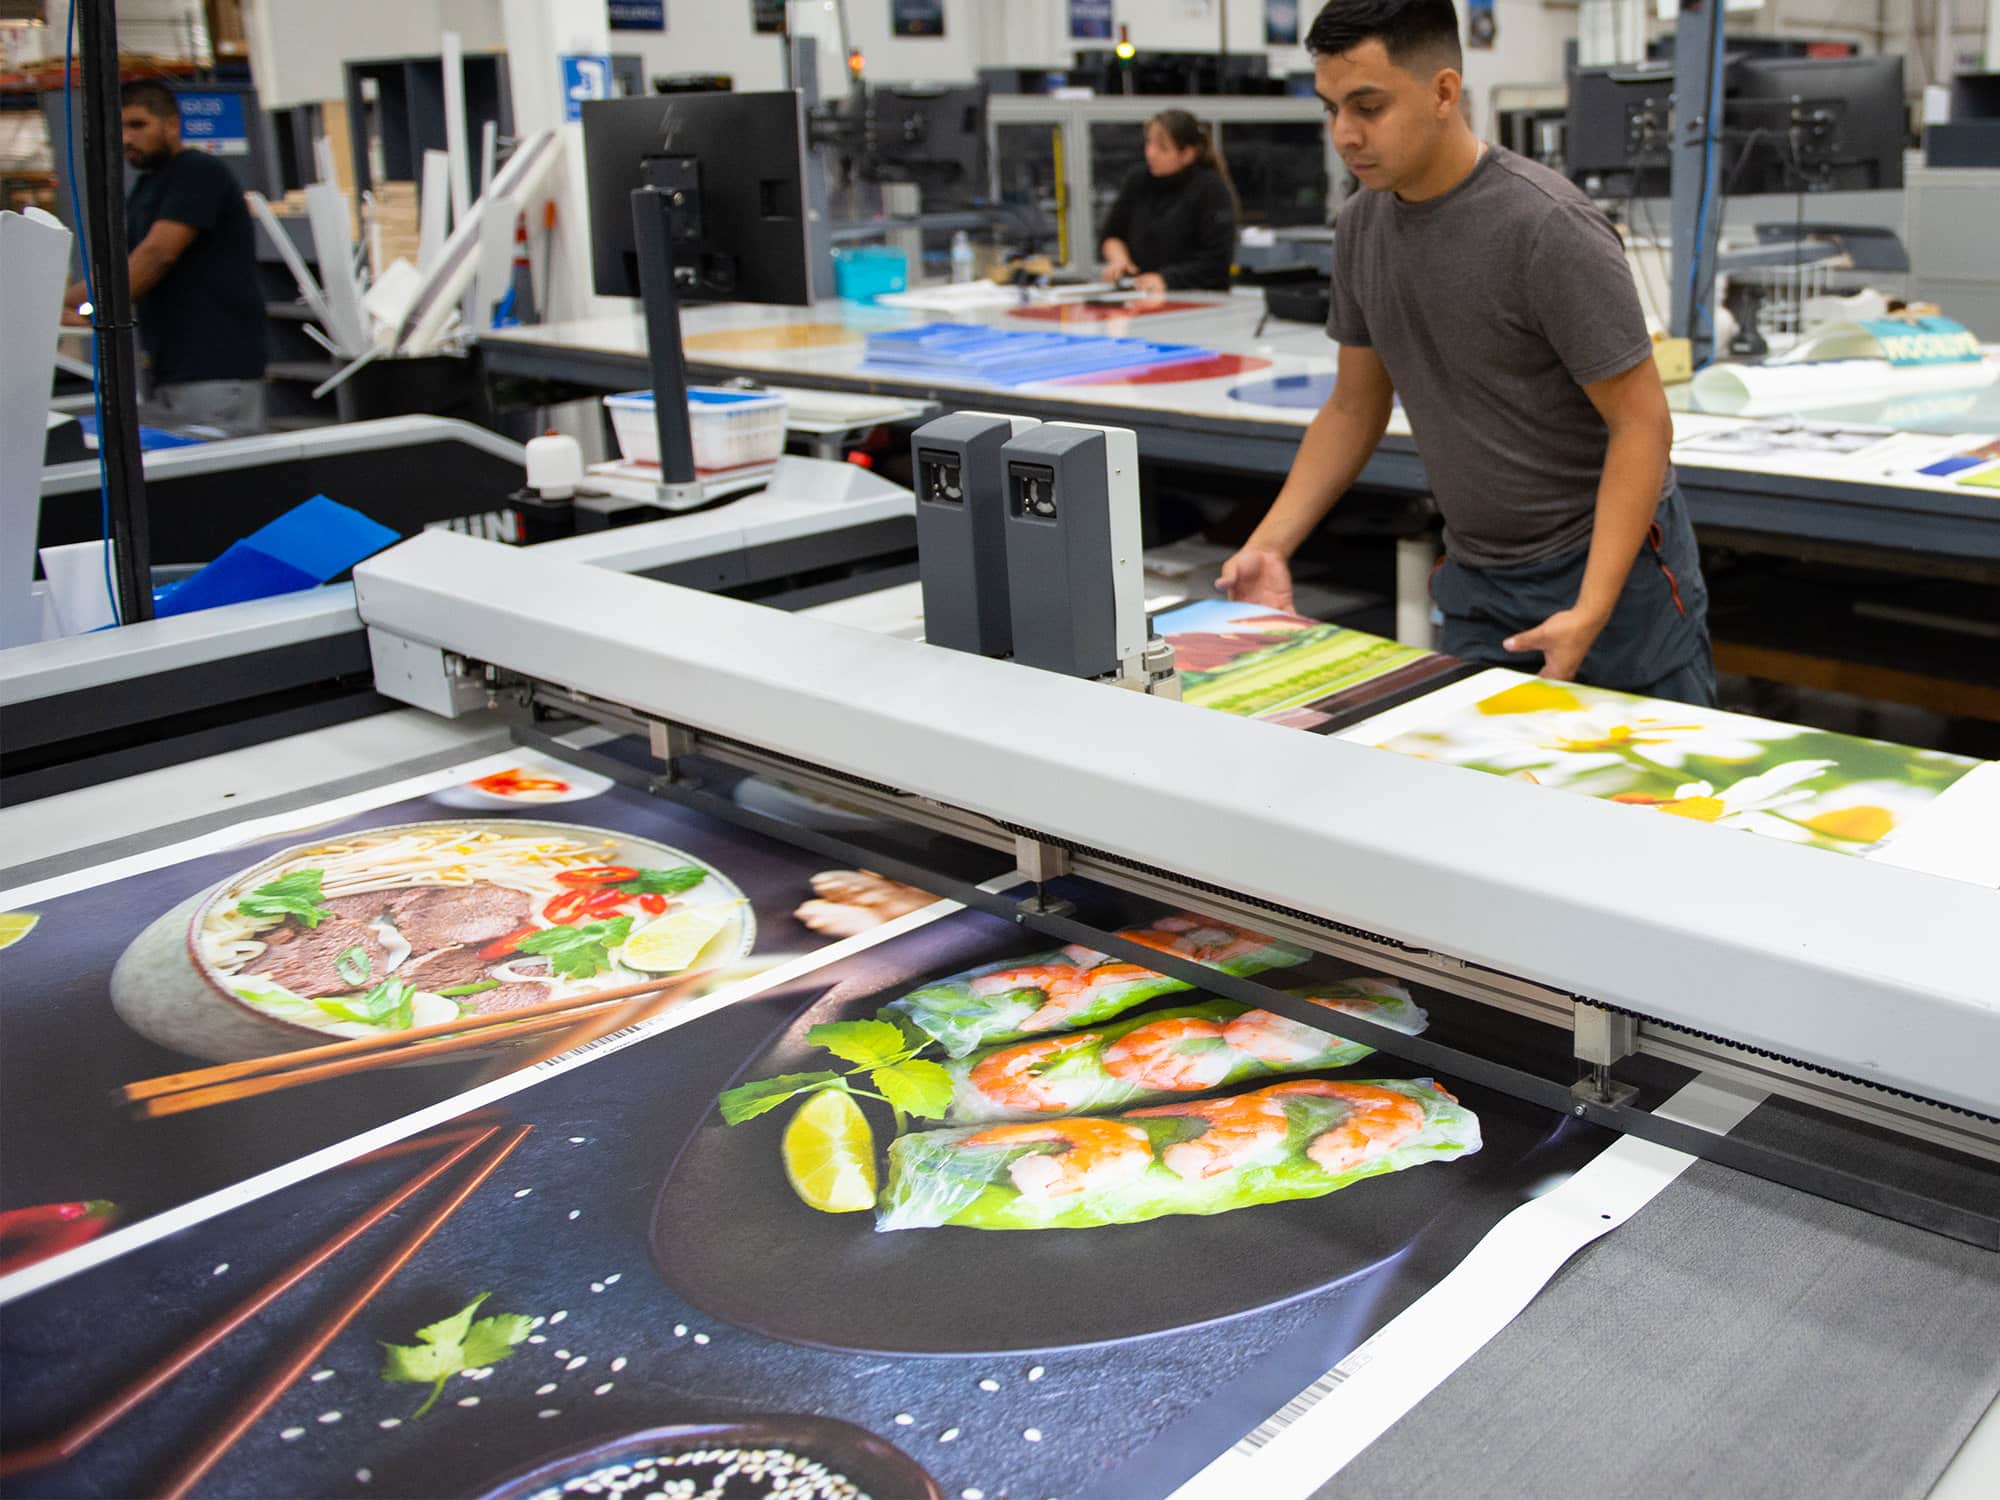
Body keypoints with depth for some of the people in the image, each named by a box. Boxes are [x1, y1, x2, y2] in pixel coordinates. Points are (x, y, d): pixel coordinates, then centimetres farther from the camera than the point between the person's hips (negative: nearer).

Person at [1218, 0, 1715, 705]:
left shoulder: (1548, 229, -20)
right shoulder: (1361, 225, -1)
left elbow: (1641, 424, -18)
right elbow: (1354, 407, 9)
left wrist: (1589, 612, -27)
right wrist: (1269, 544, -2)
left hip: (1613, 565, -5)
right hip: (1477, 581, 5)